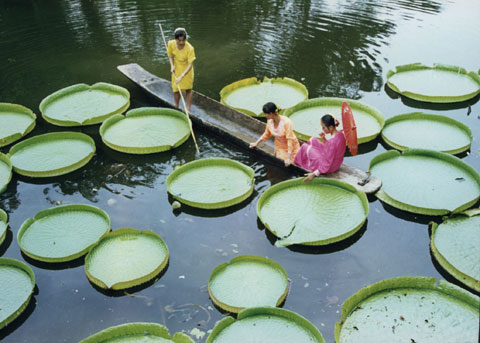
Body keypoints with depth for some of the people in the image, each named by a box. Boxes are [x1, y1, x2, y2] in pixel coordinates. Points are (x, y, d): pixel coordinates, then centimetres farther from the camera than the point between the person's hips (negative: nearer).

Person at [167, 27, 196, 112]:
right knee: (176, 90, 8)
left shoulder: (190, 48, -28)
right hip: (176, 70, 3)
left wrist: (181, 77, -36)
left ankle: (188, 109, 21)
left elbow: (190, 65, -29)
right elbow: (170, 56, 1)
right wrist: (172, 66, -18)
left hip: (187, 71, -2)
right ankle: (176, 107, 30)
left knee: (188, 90, 7)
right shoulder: (171, 44, -17)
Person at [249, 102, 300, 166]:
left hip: (291, 147, -5)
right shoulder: (270, 121, -13)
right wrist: (256, 143, 6)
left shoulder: (286, 122, -32)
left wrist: (289, 158, -32)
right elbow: (266, 134, 8)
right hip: (279, 148, 5)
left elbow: (290, 140, -30)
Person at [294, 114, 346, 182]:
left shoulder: (332, 141, -34)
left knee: (305, 147, 5)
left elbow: (327, 163, -30)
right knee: (313, 140, 18)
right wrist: (323, 139, -4)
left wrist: (314, 174, -28)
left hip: (329, 168, -8)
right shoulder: (341, 134, -7)